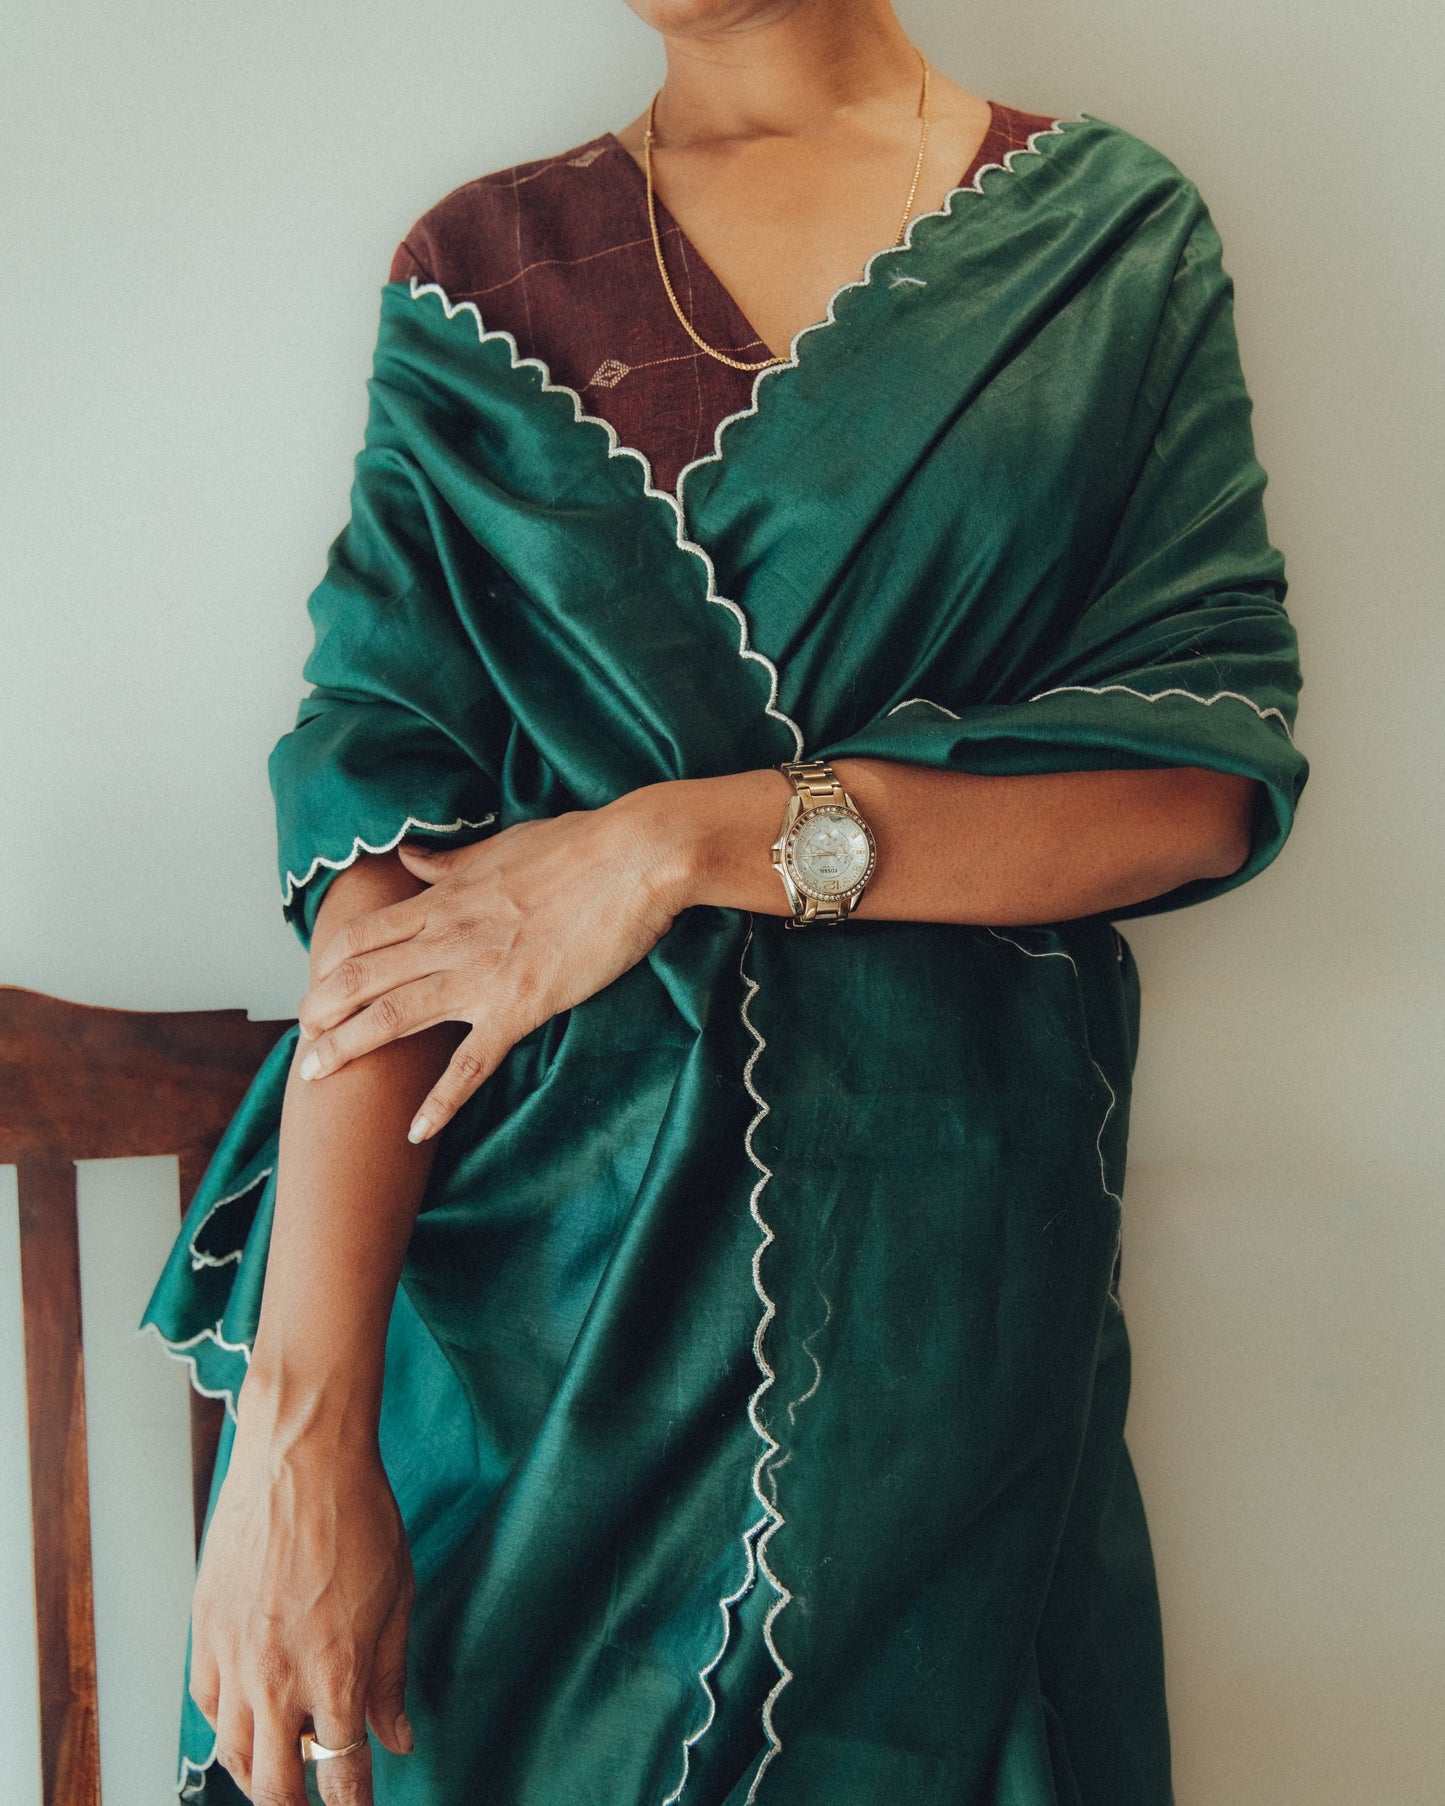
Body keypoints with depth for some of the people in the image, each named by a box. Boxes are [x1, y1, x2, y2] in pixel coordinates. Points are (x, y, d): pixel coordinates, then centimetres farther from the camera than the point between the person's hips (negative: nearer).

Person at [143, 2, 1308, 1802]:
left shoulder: (1112, 230, 3)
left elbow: (1214, 774, -6)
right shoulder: (476, 271, 4)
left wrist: (688, 841, -16)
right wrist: (296, 1421, -17)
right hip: (519, 1234, 1)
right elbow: (381, 828, -7)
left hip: (936, 1250, 0)